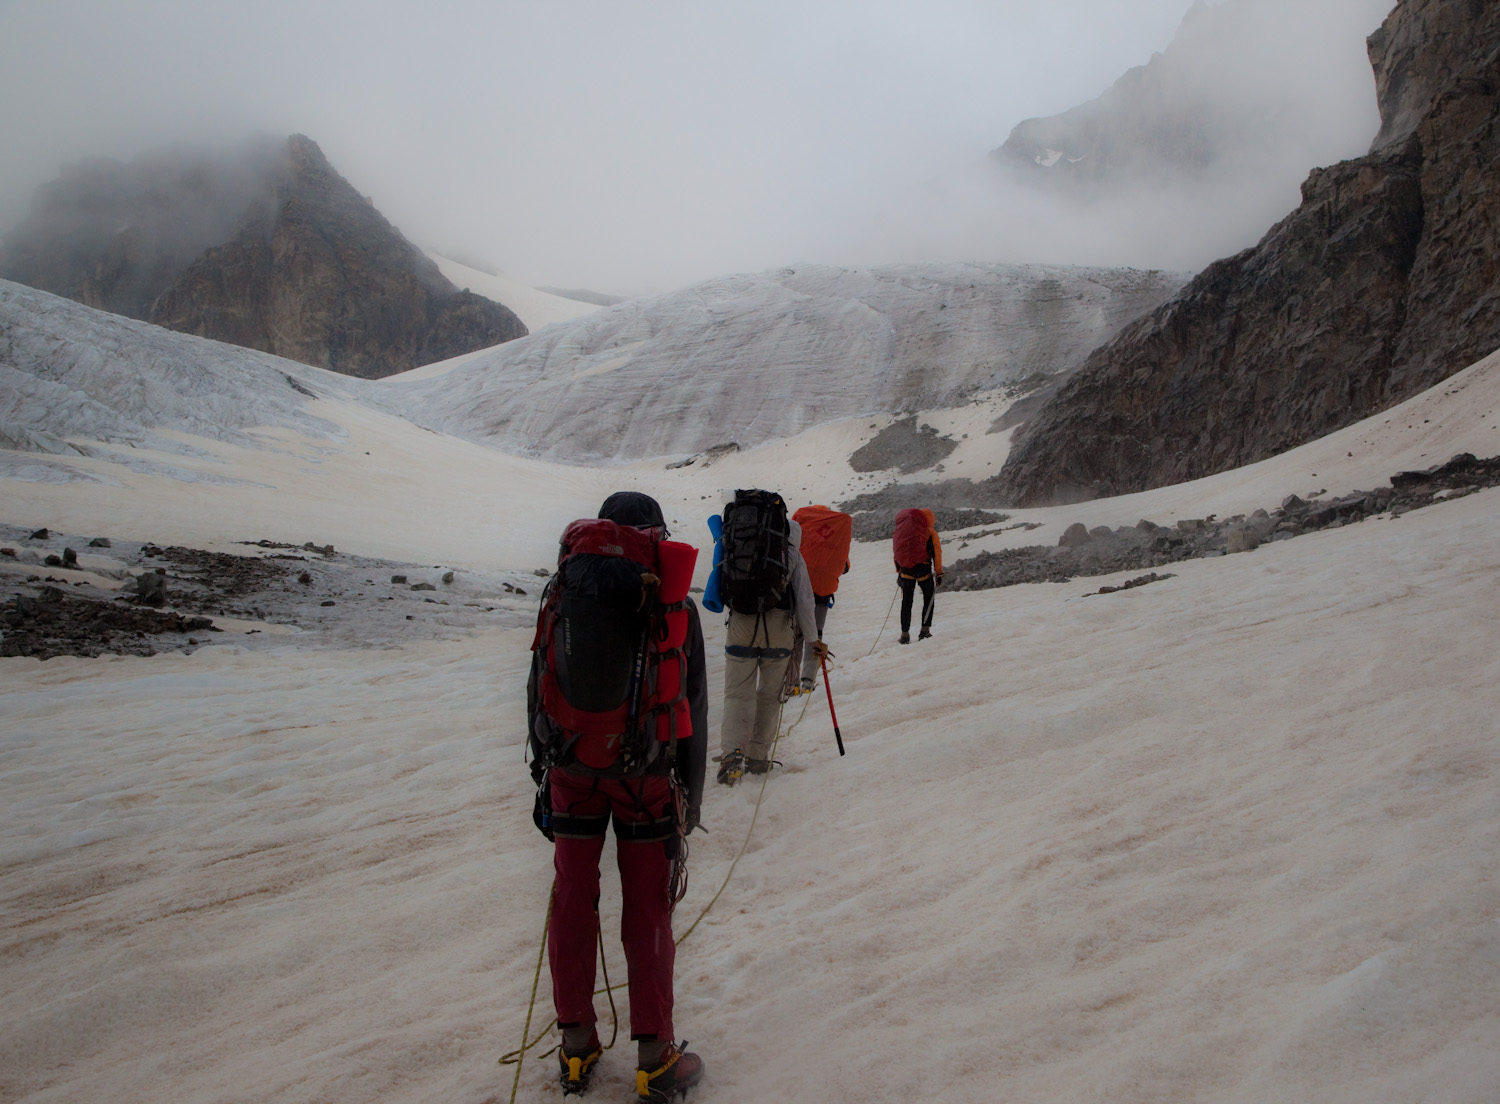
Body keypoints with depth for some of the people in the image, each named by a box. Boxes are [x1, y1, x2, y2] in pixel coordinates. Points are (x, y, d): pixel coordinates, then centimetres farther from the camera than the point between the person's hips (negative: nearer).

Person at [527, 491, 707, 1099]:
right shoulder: (677, 608, -7)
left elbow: (540, 690, 3)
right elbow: (693, 710, -4)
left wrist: (542, 768, 13)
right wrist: (690, 795, 5)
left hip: (572, 771, 2)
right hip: (646, 776, -2)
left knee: (572, 901, 14)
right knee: (647, 911, 9)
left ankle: (576, 1047, 25)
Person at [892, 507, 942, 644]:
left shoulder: (900, 531, 18)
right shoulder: (930, 533, 3)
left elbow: (896, 553, 17)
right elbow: (936, 553, -4)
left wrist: (898, 573, 21)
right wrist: (939, 573, -4)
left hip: (905, 570, 3)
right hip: (923, 568, -3)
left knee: (906, 601, 9)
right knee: (928, 598, 12)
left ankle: (905, 633, 3)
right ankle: (925, 629, 3)